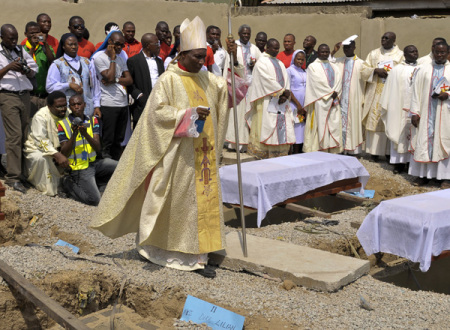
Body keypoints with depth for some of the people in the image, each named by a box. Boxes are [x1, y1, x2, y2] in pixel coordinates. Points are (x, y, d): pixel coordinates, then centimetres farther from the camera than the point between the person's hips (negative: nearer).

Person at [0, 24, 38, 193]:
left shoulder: (21, 51, 18)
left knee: (25, 135, 3)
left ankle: (22, 171, 11)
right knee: (14, 135, -12)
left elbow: (34, 71, 15)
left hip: (24, 95, 5)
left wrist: (26, 71, -5)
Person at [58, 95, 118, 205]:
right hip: (79, 168, -5)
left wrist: (86, 134, -24)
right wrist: (74, 134, -24)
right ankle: (69, 183, 7)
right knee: (94, 199, -18)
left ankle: (99, 185, 11)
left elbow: (98, 149, -6)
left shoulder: (93, 121, 4)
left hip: (94, 163, 5)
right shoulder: (63, 124, -7)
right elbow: (64, 154, -11)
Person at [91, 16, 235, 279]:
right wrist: (189, 114, -21)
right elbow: (157, 111, -14)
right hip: (179, 154, -7)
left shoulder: (206, 79, 11)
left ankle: (196, 255, 14)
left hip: (203, 154, 7)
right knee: (177, 202, 0)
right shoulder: (169, 80, -8)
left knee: (203, 199, 6)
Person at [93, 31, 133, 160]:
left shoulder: (120, 59, 18)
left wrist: (115, 80, -9)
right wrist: (112, 59, -7)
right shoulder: (99, 58, -4)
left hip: (123, 104, 7)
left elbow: (129, 80, 8)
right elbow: (109, 77, -16)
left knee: (119, 140, 12)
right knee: (107, 141, -4)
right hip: (108, 104, -7)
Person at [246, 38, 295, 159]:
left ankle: (279, 153, 7)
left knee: (282, 129, 3)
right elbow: (268, 80, -14)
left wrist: (285, 95, -7)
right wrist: (283, 91, -12)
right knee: (266, 128, -8)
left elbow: (285, 80, 10)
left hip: (281, 103, 7)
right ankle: (262, 155, -4)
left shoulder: (280, 63, 20)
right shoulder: (262, 62, -3)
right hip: (267, 102, -7)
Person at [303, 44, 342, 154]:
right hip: (320, 102, -5)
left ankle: (333, 151, 0)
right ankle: (320, 151, -10)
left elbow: (338, 81, 7)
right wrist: (330, 93, -10)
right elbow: (318, 83, -8)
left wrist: (335, 94, -9)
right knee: (320, 125, -9)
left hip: (333, 102, 5)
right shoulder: (313, 66, 4)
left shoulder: (334, 67, 20)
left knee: (334, 126, -1)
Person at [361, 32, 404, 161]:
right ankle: (374, 151, 2)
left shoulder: (400, 55, 7)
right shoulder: (373, 54, 13)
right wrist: (375, 70, -11)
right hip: (375, 93, 2)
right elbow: (364, 71, 7)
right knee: (374, 120, -3)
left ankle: (389, 151, 1)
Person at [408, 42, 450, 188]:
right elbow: (416, 91, 4)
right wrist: (415, 112, -3)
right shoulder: (424, 69, 9)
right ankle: (423, 175, 8)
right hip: (426, 112, 1)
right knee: (423, 141, 1)